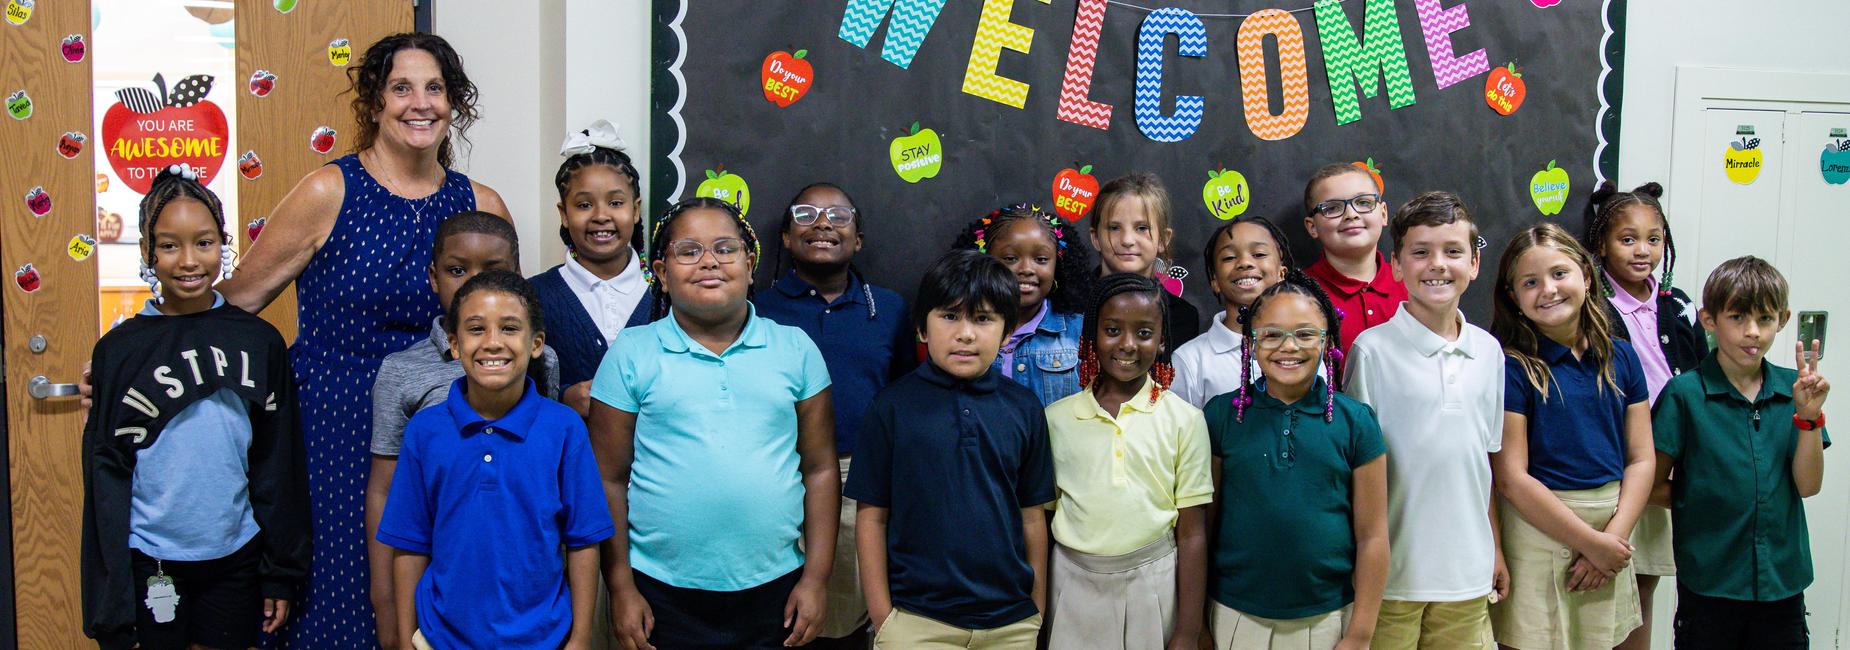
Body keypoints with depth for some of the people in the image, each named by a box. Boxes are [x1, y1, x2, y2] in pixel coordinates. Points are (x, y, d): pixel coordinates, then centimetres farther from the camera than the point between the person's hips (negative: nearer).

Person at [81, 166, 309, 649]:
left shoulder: (259, 342, 0)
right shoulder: (119, 350, -3)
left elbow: (279, 465, 4)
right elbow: (106, 480, -2)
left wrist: (282, 573, 4)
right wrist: (111, 608, -4)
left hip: (236, 557, 1)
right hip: (150, 565, -1)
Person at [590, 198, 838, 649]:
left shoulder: (795, 350, 5)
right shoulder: (631, 354, 1)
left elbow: (820, 471, 5)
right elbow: (610, 481, 1)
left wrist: (816, 578, 0)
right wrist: (621, 589, -3)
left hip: (774, 589, 1)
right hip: (663, 593, -1)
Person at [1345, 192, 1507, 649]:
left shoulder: (1488, 351, 6)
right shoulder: (1372, 350, -9)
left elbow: (1485, 459, 14)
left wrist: (1494, 548, 15)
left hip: (1468, 572, 4)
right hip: (1391, 572, -4)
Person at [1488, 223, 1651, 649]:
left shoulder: (1620, 357, 6)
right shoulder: (1512, 367, -10)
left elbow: (1641, 460, 5)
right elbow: (1512, 479, -14)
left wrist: (1615, 536, -8)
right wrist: (1593, 543, -11)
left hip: (1612, 537, 5)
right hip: (1538, 533, -5)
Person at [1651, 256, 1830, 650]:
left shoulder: (1792, 389, 2)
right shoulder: (1684, 393, -9)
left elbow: (1808, 485, -2)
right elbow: (1655, 487, -5)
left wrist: (1809, 416, -12)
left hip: (1783, 582, 3)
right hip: (1708, 583, -3)